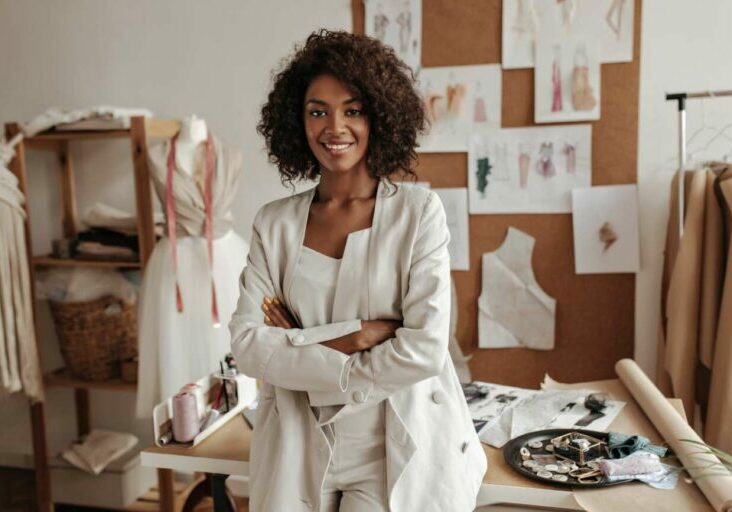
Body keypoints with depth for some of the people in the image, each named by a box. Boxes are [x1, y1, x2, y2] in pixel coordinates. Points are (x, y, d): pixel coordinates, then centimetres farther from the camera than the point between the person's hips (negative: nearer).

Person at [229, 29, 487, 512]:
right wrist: (359, 335, -16)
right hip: (299, 450, 3)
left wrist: (301, 346, -9)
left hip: (397, 451, -2)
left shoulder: (419, 211, -7)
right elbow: (247, 342, -6)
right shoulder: (274, 223, 2)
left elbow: (425, 349, -14)